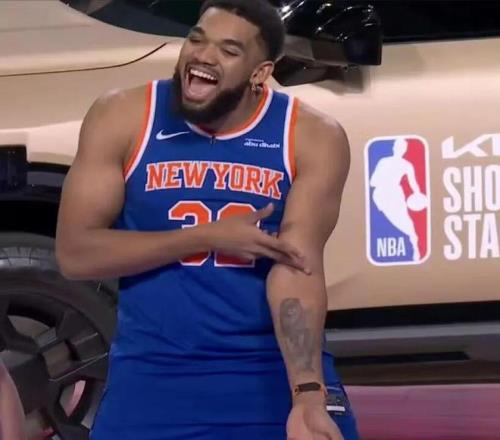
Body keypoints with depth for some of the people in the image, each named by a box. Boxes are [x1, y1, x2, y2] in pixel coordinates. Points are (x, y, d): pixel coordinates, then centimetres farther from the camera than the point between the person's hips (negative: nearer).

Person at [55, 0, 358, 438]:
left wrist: (308, 398, -28)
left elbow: (297, 264, -15)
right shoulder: (122, 118, -5)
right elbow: (74, 253, -7)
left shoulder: (312, 138, -7)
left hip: (277, 369, 0)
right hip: (153, 376, 1)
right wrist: (209, 236, -14)